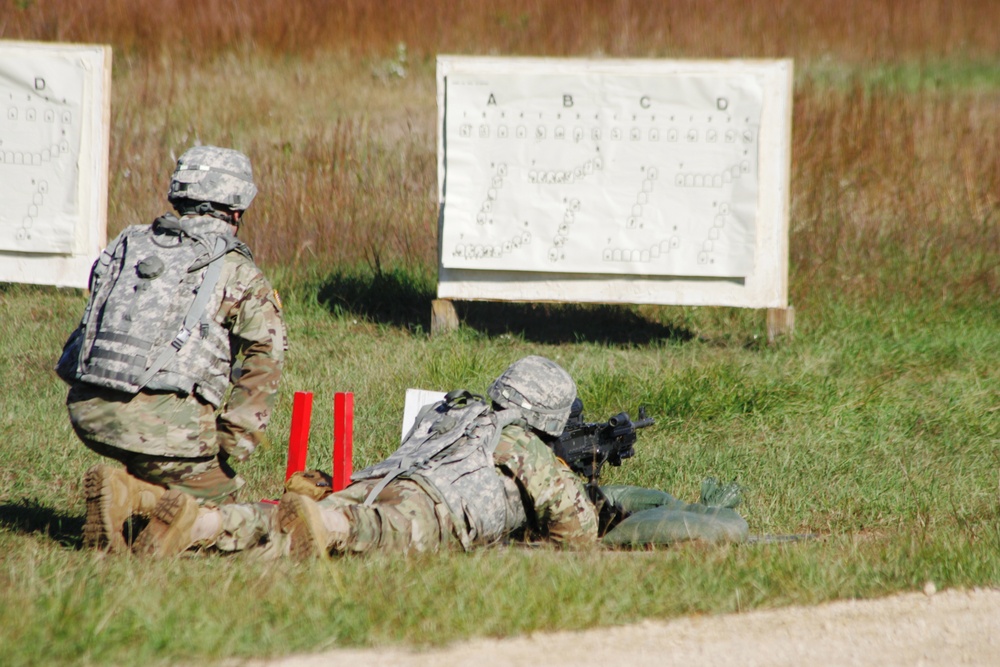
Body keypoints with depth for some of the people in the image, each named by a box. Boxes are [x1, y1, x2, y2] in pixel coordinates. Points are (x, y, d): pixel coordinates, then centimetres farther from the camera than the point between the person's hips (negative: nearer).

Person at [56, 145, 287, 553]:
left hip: (87, 412, 6)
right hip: (163, 421, -6)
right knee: (219, 492, 12)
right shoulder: (238, 273, 3)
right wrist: (236, 439, -6)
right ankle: (131, 495, -13)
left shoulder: (126, 245, 18)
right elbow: (264, 358, -7)